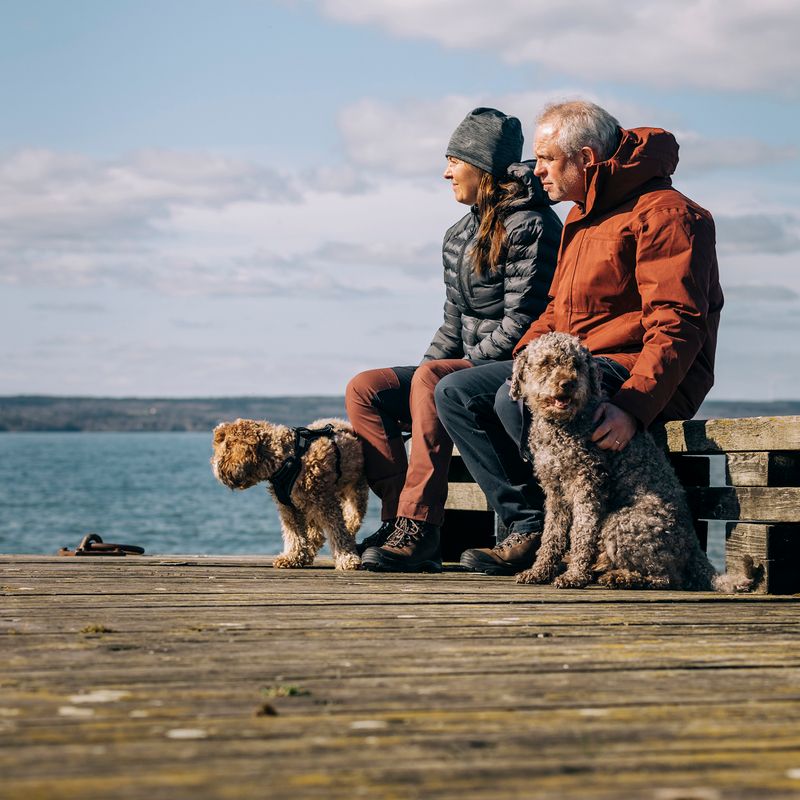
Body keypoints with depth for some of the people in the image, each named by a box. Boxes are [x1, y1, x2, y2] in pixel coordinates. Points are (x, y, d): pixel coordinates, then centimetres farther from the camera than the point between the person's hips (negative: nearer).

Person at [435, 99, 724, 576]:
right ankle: (530, 528, -10)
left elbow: (677, 326, -22)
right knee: (456, 393, 0)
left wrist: (633, 407, -34)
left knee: (516, 400, -31)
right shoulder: (583, 216, 20)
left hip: (633, 371, -10)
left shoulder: (664, 213, -12)